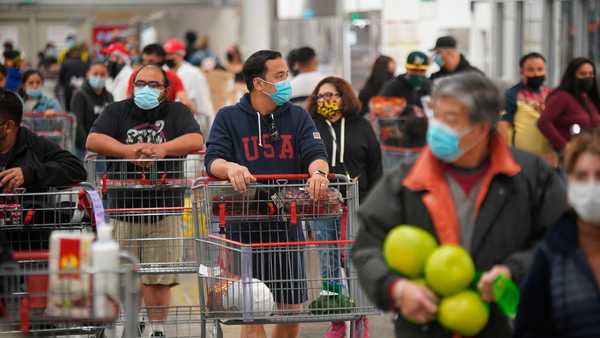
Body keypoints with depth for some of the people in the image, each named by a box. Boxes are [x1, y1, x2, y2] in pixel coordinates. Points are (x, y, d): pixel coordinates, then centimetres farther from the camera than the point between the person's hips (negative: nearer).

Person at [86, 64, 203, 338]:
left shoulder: (176, 112, 8)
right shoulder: (117, 112, 8)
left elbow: (196, 141, -8)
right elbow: (92, 141, -6)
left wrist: (163, 149, -23)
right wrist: (128, 150, -19)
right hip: (123, 208, 0)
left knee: (160, 278, 2)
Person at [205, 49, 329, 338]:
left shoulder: (298, 117, 9)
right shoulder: (228, 118, 3)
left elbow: (315, 153, -3)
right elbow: (212, 160, -7)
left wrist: (318, 171, -28)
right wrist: (230, 168, -31)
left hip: (287, 223, 3)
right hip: (244, 225, -3)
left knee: (292, 308, 8)